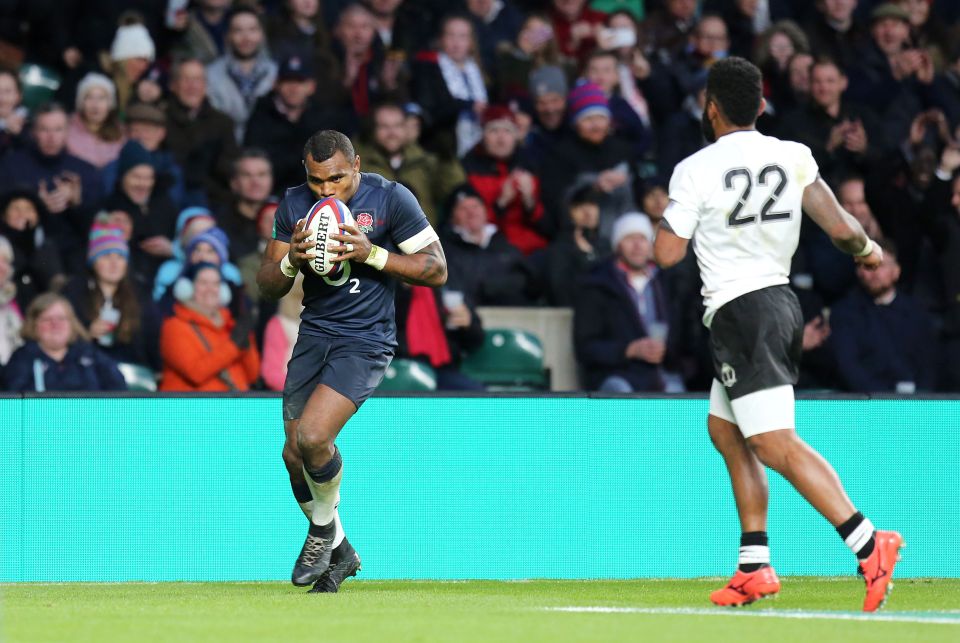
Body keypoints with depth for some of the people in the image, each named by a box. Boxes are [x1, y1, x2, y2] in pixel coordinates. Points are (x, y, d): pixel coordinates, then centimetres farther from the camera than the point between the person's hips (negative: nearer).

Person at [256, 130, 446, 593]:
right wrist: (292, 260, -17)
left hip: (366, 341, -5)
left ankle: (325, 530, 6)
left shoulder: (391, 199, -10)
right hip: (314, 334, 5)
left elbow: (437, 271, -9)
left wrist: (371, 254, -21)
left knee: (312, 436, -22)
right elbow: (268, 286, 6)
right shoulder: (294, 205, 1)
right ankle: (339, 553, 25)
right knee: (295, 456, 3)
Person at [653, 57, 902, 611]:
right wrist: (867, 248, 20)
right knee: (725, 430, 20)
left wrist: (673, 214, 13)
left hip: (739, 311, -7)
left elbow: (666, 254, -7)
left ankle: (869, 543, -29)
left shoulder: (696, 170, -9)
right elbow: (839, 226, -2)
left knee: (775, 445, -14)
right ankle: (755, 568, 17)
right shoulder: (793, 156, 4)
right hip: (784, 302, 7)